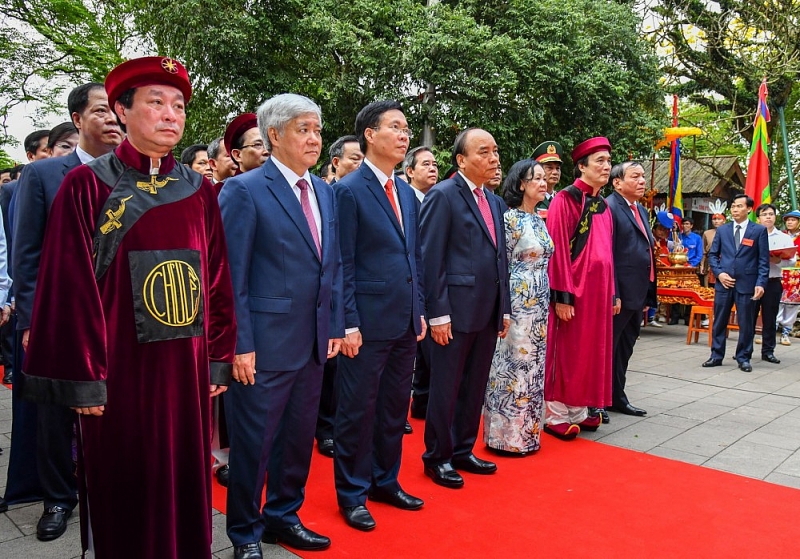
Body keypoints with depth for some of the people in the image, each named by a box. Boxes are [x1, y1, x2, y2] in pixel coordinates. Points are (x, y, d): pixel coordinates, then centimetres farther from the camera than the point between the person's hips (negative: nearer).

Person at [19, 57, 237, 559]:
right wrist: (83, 380, -8)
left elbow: (217, 282, 7)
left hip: (188, 368, 3)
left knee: (187, 487, 14)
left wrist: (219, 361, 6)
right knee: (123, 495, 11)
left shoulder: (200, 192, 6)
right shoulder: (86, 187, -4)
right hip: (120, 370, -3)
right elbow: (70, 289, -6)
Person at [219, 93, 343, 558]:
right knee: (253, 443, 8)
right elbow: (232, 275, -12)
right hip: (264, 344, -6)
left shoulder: (325, 192, 11)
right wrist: (240, 345, -15)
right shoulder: (244, 190, -9)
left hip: (314, 343, 7)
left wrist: (336, 326, 8)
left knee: (300, 437, 18)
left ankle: (283, 516, 38)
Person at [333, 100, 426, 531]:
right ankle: (352, 494, 22)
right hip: (369, 322, -7)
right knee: (357, 410, 6)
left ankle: (386, 481, 33)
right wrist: (349, 323, -15)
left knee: (394, 407, 17)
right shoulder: (348, 190, -9)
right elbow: (342, 264, -12)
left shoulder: (407, 192, 13)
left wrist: (419, 311, 12)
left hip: (406, 322, 7)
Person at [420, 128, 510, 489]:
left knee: (475, 388, 16)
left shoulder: (494, 202, 15)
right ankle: (437, 458, 20)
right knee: (446, 389, 5)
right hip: (456, 311, -7)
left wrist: (504, 309, 14)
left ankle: (463, 451, 31)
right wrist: (438, 313, -16)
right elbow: (430, 258, -13)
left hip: (488, 312, 7)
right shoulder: (443, 195, -8)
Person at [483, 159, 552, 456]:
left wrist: (546, 298, 16)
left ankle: (527, 430, 23)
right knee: (514, 363, -2)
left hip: (539, 301, 8)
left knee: (533, 363, 12)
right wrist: (505, 307, -12)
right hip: (518, 300, -8)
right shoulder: (510, 217, -11)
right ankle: (508, 435, 10)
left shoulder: (539, 220, 13)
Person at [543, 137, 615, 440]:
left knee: (591, 350, 12)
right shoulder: (565, 199, -10)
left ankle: (579, 410, 24)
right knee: (567, 351, -1)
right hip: (574, 289, -8)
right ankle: (557, 415, 10)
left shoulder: (603, 206, 14)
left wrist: (612, 293, 13)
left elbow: (607, 253, 16)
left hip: (598, 289, 8)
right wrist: (562, 295, -19)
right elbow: (558, 250, -15)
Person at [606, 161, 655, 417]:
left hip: (637, 294, 9)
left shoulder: (641, 211, 16)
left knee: (625, 349, 17)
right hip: (620, 294, -9)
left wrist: (648, 295, 17)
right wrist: (612, 295, -22)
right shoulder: (610, 207, -12)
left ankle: (618, 397, 29)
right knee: (608, 348, 2)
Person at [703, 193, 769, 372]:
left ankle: (743, 358, 16)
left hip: (747, 284, -2)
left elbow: (764, 260, -1)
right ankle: (716, 356, 16)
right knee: (719, 322, 7)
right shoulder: (722, 230, 10)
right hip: (724, 283, 3)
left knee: (746, 324, 5)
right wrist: (719, 273, -5)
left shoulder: (759, 230, 2)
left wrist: (761, 283, -10)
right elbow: (712, 255, 12)